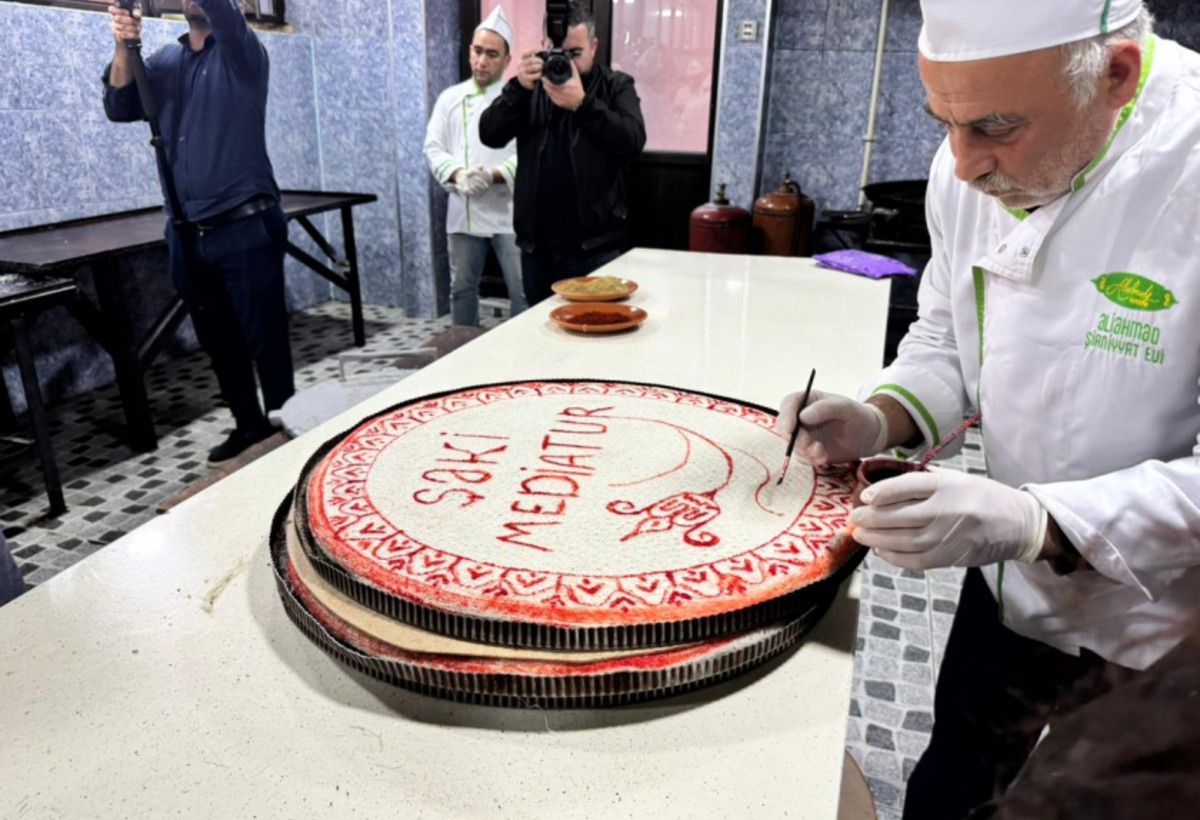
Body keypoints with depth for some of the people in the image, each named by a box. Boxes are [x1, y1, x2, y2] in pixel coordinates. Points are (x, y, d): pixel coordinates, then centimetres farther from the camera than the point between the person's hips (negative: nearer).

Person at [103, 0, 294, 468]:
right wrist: (124, 49, -12)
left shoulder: (241, 52, -1)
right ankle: (249, 425, 26)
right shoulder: (167, 60, 14)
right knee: (218, 342, 12)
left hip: (244, 227, -6)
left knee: (265, 340, -3)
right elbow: (120, 108, 3)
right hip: (187, 234, 6)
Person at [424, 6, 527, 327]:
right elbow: (434, 148, 6)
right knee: (462, 287, 12)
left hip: (509, 211, -3)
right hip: (463, 210, 3)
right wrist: (459, 175, -13)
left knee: (523, 289, -1)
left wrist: (493, 175, -22)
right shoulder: (451, 97, 9)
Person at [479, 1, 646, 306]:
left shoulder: (616, 86, 4)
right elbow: (490, 135, -2)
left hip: (594, 243, -3)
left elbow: (633, 140, -13)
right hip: (536, 242, 3)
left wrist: (582, 103, -25)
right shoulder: (531, 86, 11)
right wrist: (518, 88, -17)